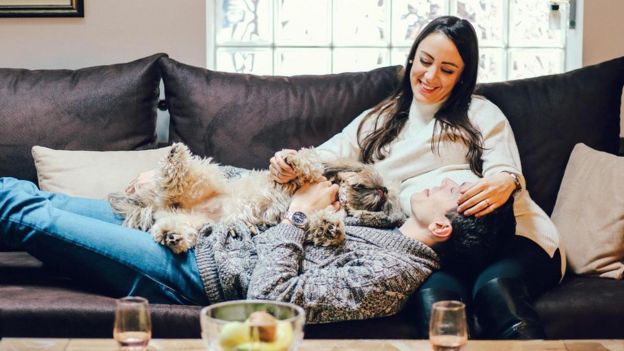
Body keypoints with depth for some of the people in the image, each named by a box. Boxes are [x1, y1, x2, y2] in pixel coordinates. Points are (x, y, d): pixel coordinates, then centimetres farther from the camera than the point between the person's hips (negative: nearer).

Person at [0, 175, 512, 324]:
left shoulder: (389, 275, -25)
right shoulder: (394, 236, 2)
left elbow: (272, 296, -30)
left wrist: (297, 213, -21)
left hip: (197, 271, -8)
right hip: (212, 237, 8)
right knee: (47, 200, 17)